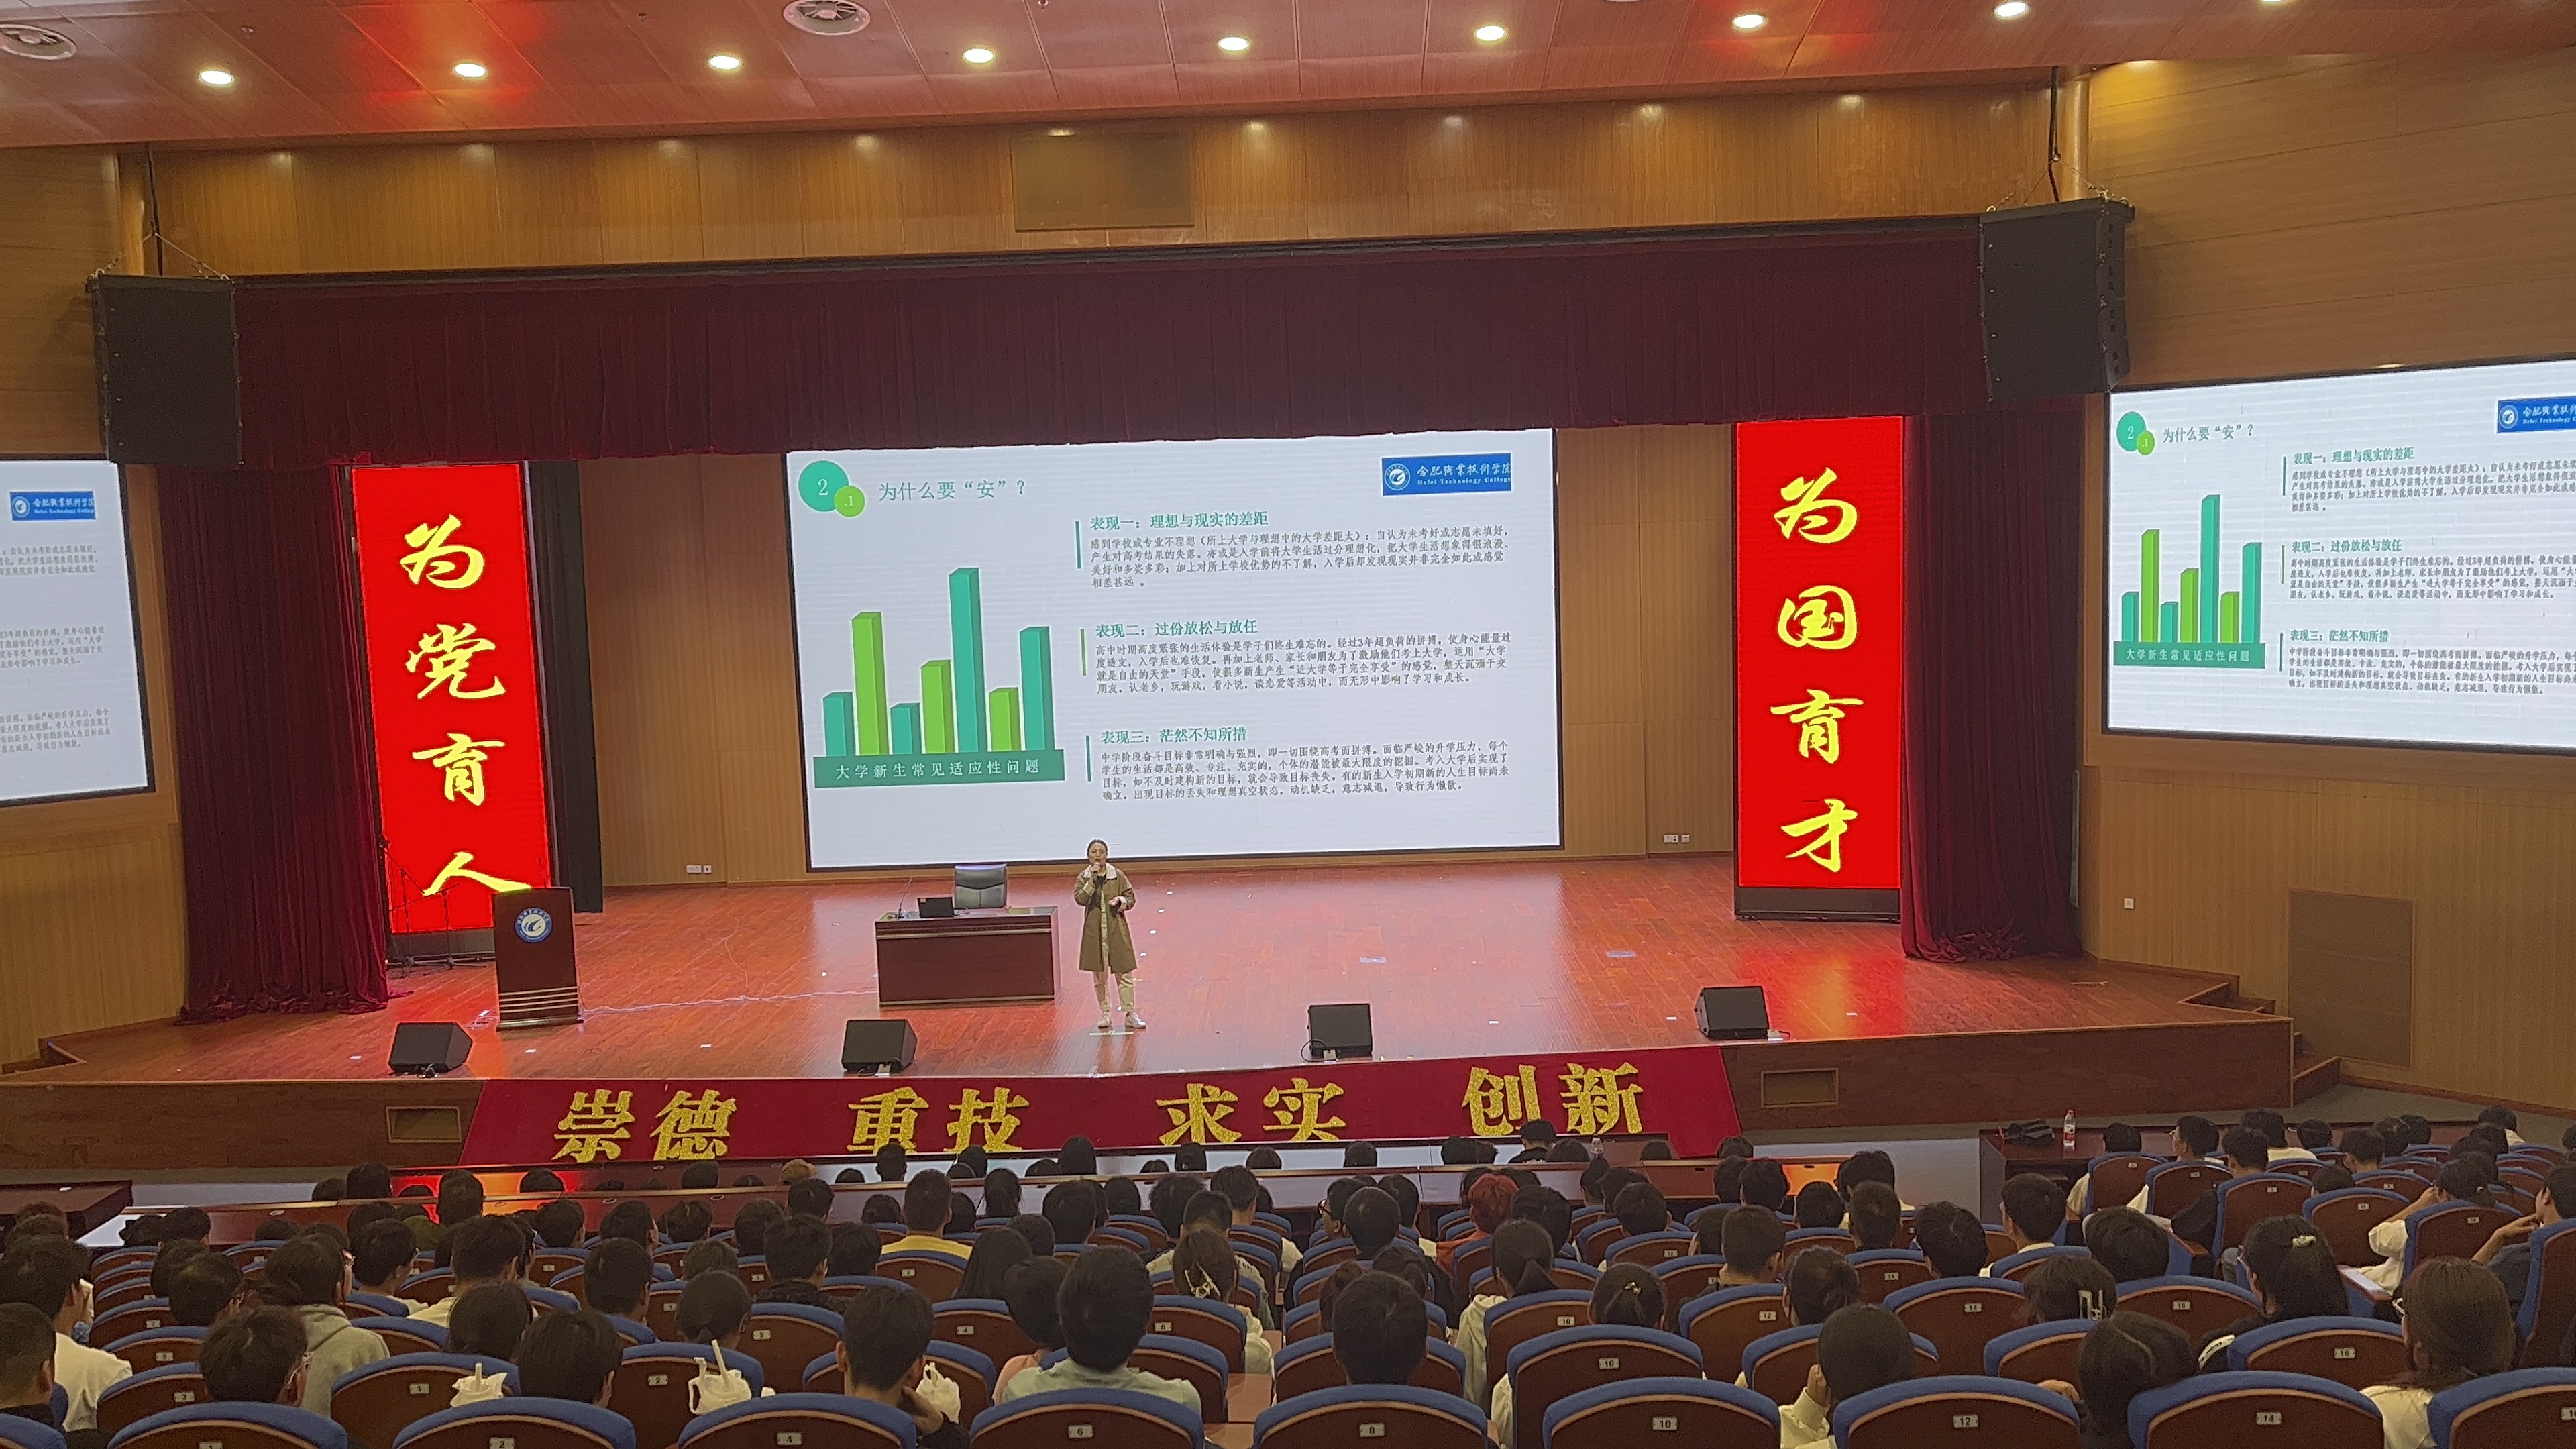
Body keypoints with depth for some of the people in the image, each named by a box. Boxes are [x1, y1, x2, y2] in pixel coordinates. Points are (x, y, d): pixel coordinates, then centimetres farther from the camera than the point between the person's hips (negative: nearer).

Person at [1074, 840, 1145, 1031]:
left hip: (1117, 931, 0)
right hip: (1094, 932, 0)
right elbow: (1080, 899, -16)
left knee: (1125, 973, 1)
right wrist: (1092, 880, -22)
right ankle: (1105, 1013, 23)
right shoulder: (1083, 878, -1)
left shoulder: (1118, 876, -1)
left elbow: (1131, 898, 5)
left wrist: (1120, 901, -16)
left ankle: (1130, 1014, 9)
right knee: (1099, 975, 9)